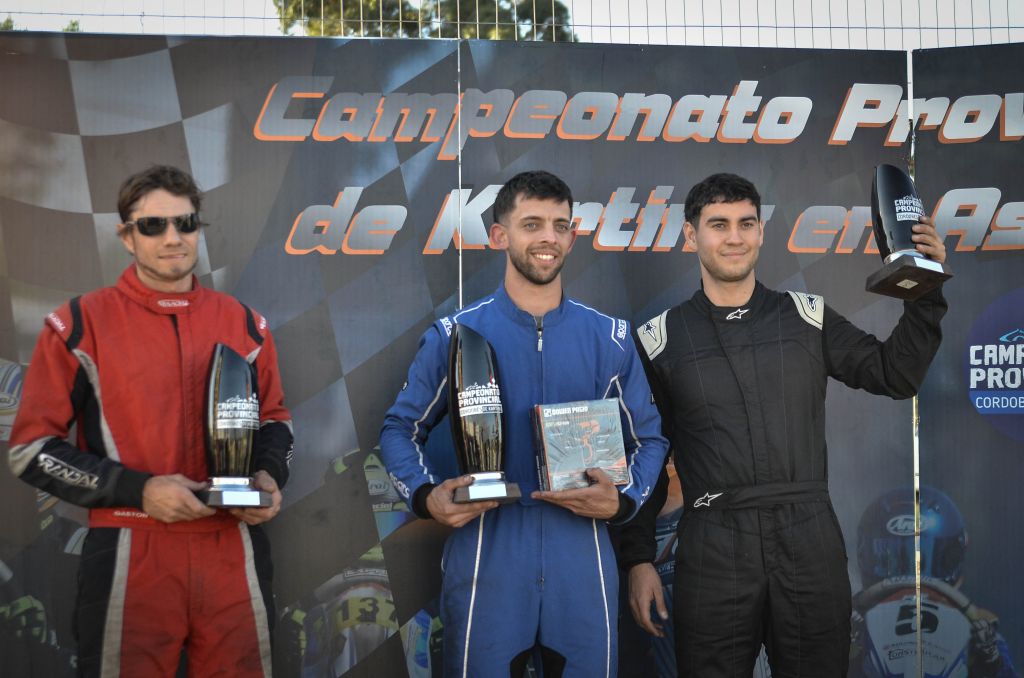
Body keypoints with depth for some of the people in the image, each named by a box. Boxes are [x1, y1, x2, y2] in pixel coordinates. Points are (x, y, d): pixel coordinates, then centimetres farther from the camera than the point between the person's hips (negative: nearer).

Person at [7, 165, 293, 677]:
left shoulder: (243, 323, 8)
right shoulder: (81, 324, -2)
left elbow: (273, 418, 21)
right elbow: (32, 449, -3)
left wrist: (268, 477, -1)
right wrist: (139, 490, -14)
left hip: (233, 552, 3)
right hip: (131, 555, -3)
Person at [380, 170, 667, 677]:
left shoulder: (610, 339, 6)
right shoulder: (454, 336, 1)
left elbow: (648, 439, 12)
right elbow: (400, 428, 8)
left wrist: (622, 499, -8)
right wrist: (426, 496, -10)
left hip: (581, 568, 2)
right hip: (485, 564, -2)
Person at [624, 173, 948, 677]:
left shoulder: (807, 318, 8)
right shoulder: (661, 338, 5)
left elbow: (896, 376, 9)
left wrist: (925, 294, -2)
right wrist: (638, 560, 3)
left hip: (810, 541, 1)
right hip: (712, 550, -1)